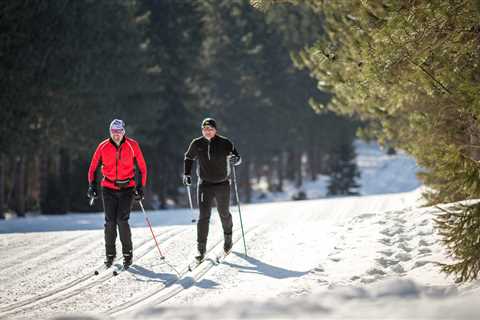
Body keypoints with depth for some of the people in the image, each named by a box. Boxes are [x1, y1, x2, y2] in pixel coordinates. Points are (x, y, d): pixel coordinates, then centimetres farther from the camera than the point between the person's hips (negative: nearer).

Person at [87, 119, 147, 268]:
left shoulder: (132, 145, -4)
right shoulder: (103, 146, -1)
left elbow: (142, 167, 3)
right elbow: (93, 167, 8)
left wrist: (140, 187, -2)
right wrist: (92, 185, -2)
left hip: (127, 188, -1)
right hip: (109, 188, 2)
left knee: (122, 220, -12)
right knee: (110, 222, -4)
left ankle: (127, 254, 1)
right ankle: (110, 254, 9)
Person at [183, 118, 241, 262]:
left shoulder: (224, 143, -7)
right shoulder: (197, 144, -3)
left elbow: (238, 158, -5)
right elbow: (189, 158, 15)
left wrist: (235, 159, -28)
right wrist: (187, 174, 6)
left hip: (222, 185, 0)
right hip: (205, 185, 0)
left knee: (224, 214, 15)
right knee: (204, 216, -11)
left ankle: (228, 237, 44)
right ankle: (201, 248, -9)